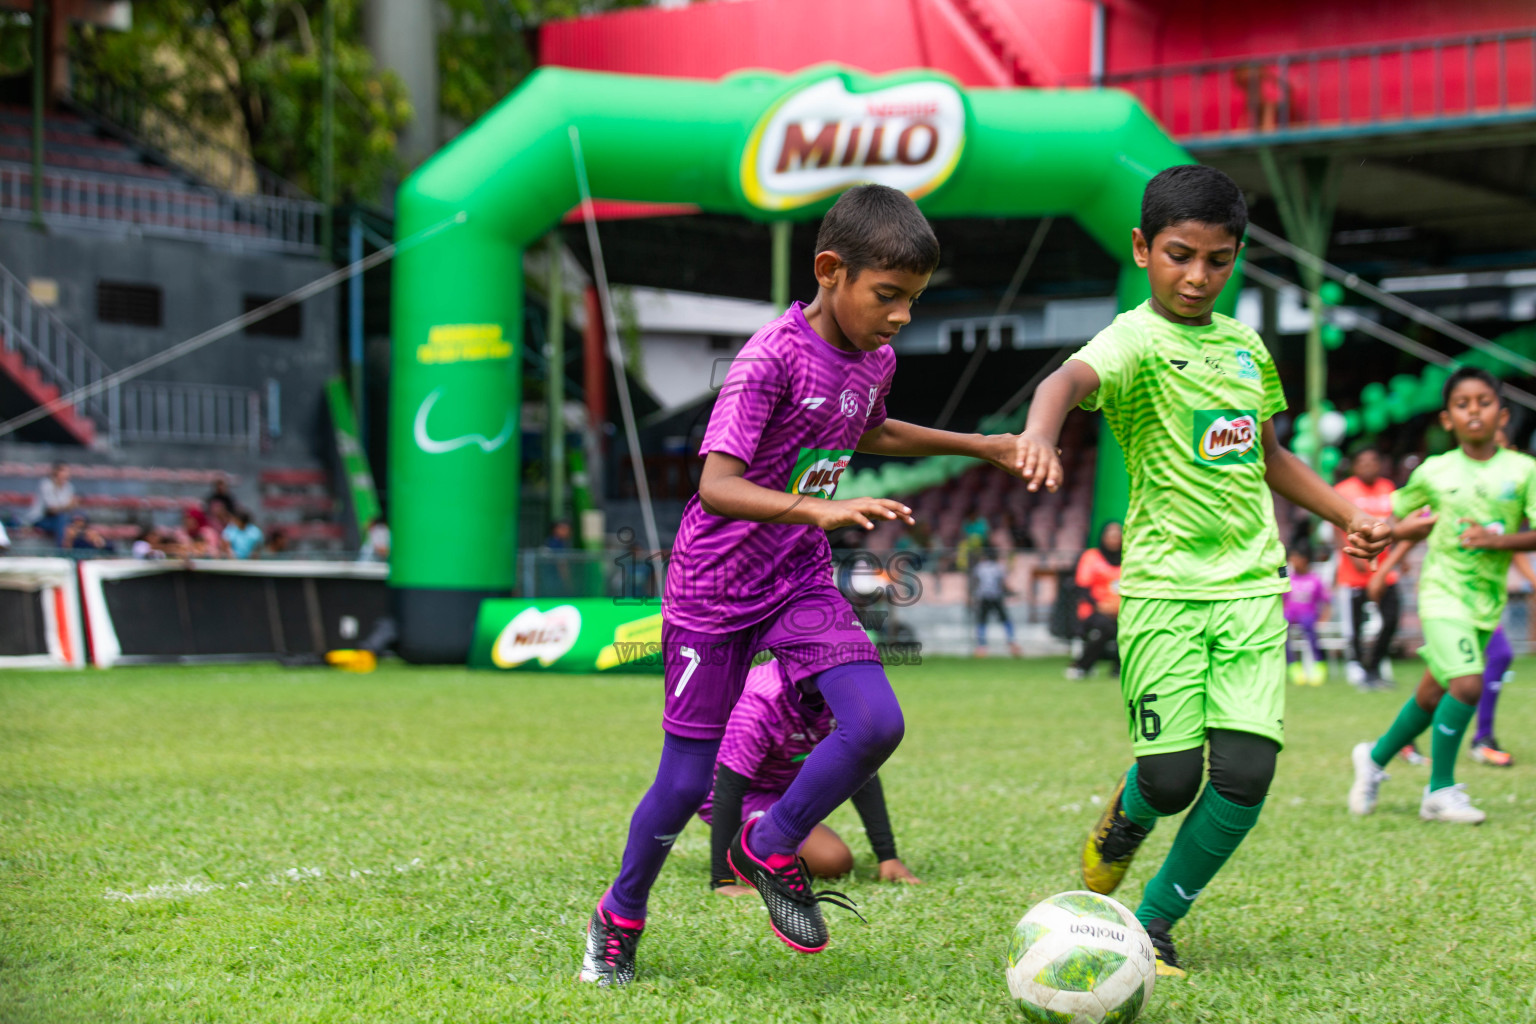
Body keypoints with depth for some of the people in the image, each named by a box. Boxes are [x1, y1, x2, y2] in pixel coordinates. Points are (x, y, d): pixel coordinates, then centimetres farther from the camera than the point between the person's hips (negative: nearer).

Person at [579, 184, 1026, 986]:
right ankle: (618, 919, 27)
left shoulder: (875, 360, 1)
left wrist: (978, 445, 23)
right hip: (714, 585, -6)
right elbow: (716, 486, -33)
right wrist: (821, 509, -47)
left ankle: (769, 847, 7)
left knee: (877, 723, -16)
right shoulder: (770, 358, -23)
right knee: (689, 778, 1)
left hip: (800, 579, 6)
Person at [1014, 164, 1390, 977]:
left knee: (1245, 774, -8)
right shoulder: (1137, 339, -8)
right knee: (1172, 776, -7)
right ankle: (1127, 814, 32)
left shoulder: (1244, 347, 13)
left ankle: (1152, 926, 11)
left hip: (1252, 583, 5)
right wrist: (1041, 432, -54)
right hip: (1164, 584, -5)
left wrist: (1347, 515, 24)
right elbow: (1073, 376, -32)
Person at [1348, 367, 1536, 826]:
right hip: (1444, 590, -3)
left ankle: (1376, 757, 36)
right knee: (1467, 684, -20)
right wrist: (1409, 529, -8)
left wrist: (1499, 540, -21)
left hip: (1488, 596, 3)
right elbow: (1395, 518, 13)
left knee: (1434, 693, 12)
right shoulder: (1433, 472, -2)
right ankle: (1440, 791, -6)